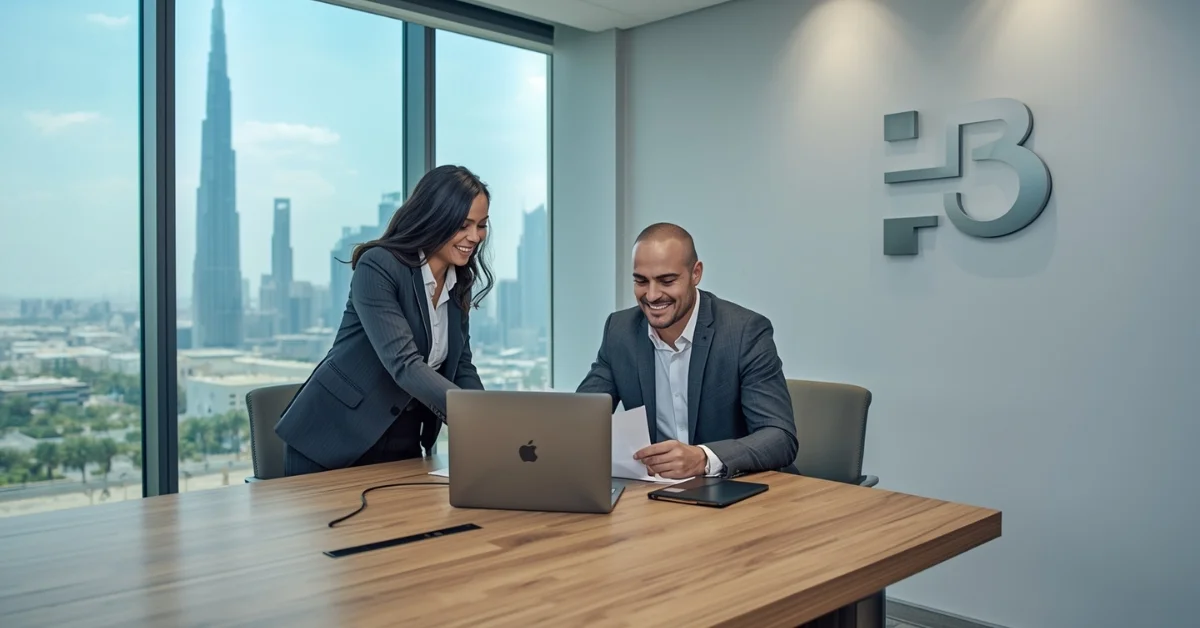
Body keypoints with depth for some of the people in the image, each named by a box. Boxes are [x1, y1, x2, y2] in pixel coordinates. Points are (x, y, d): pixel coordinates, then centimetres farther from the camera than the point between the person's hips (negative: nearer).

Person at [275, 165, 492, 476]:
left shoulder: (460, 283, 2)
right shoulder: (378, 267, -20)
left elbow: (460, 368, 6)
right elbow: (404, 364, -30)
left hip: (402, 442, 6)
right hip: (334, 440, -6)